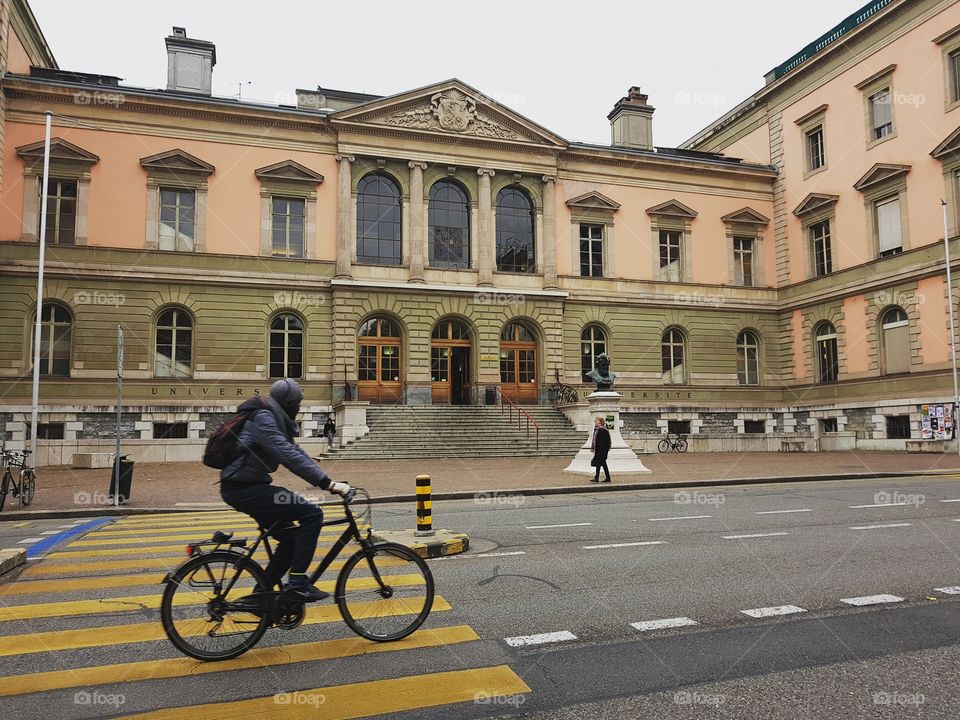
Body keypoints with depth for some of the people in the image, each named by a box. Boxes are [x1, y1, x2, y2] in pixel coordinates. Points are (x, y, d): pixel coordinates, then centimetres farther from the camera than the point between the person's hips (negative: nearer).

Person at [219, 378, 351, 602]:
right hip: (243, 489, -10)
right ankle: (297, 583, -11)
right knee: (312, 514, -16)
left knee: (292, 537, 13)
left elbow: (294, 451, 13)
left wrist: (327, 481, 4)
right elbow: (289, 456, -28)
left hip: (247, 487, 10)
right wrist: (327, 483, -30)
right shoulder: (262, 418, -18)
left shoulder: (276, 421, 14)